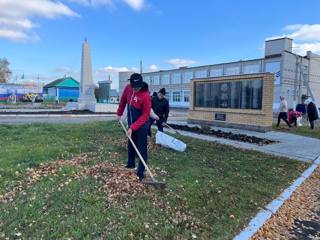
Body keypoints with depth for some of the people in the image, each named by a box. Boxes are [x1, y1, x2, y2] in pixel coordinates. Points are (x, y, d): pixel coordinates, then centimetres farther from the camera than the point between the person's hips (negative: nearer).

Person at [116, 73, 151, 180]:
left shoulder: (145, 95, -26)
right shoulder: (128, 88, -6)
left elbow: (145, 116, -23)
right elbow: (123, 100, 13)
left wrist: (133, 128, -24)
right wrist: (119, 113, 18)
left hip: (141, 126, -7)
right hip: (131, 123, 7)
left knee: (142, 149, -1)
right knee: (130, 145, 21)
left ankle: (140, 173, 8)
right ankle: (130, 164, 41)